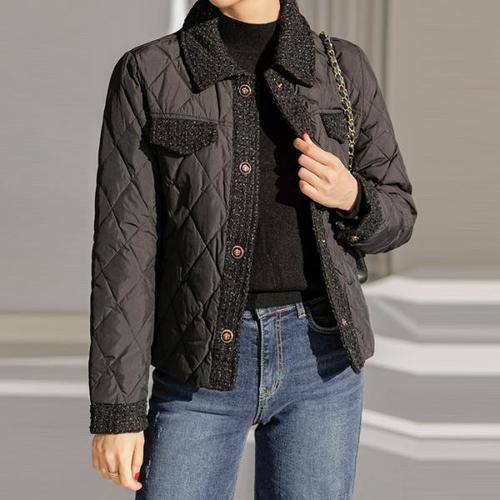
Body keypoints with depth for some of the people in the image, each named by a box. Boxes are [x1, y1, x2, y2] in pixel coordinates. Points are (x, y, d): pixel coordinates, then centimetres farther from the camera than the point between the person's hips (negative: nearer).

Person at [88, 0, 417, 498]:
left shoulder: (343, 67, 4)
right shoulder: (147, 75, -3)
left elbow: (392, 215, 12)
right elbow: (123, 250, -6)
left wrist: (349, 195, -13)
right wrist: (114, 412, -9)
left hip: (319, 357, 2)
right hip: (204, 367, -1)